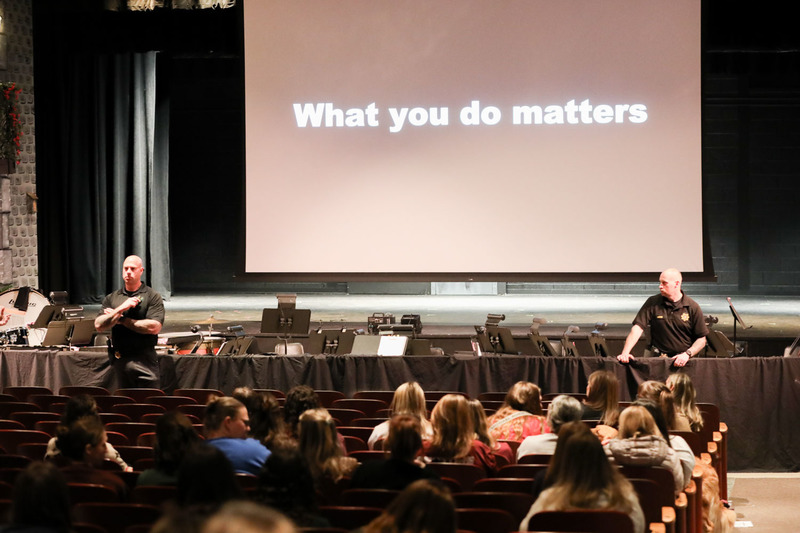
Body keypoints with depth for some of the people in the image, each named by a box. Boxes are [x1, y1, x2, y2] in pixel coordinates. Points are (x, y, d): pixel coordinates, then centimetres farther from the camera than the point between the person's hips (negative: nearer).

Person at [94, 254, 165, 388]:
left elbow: (154, 327, -11)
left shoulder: (152, 296, 1)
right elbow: (99, 325, 2)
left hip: (144, 361, -4)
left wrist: (122, 320, -5)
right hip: (118, 360, 4)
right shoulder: (111, 298, 13)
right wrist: (121, 309, -11)